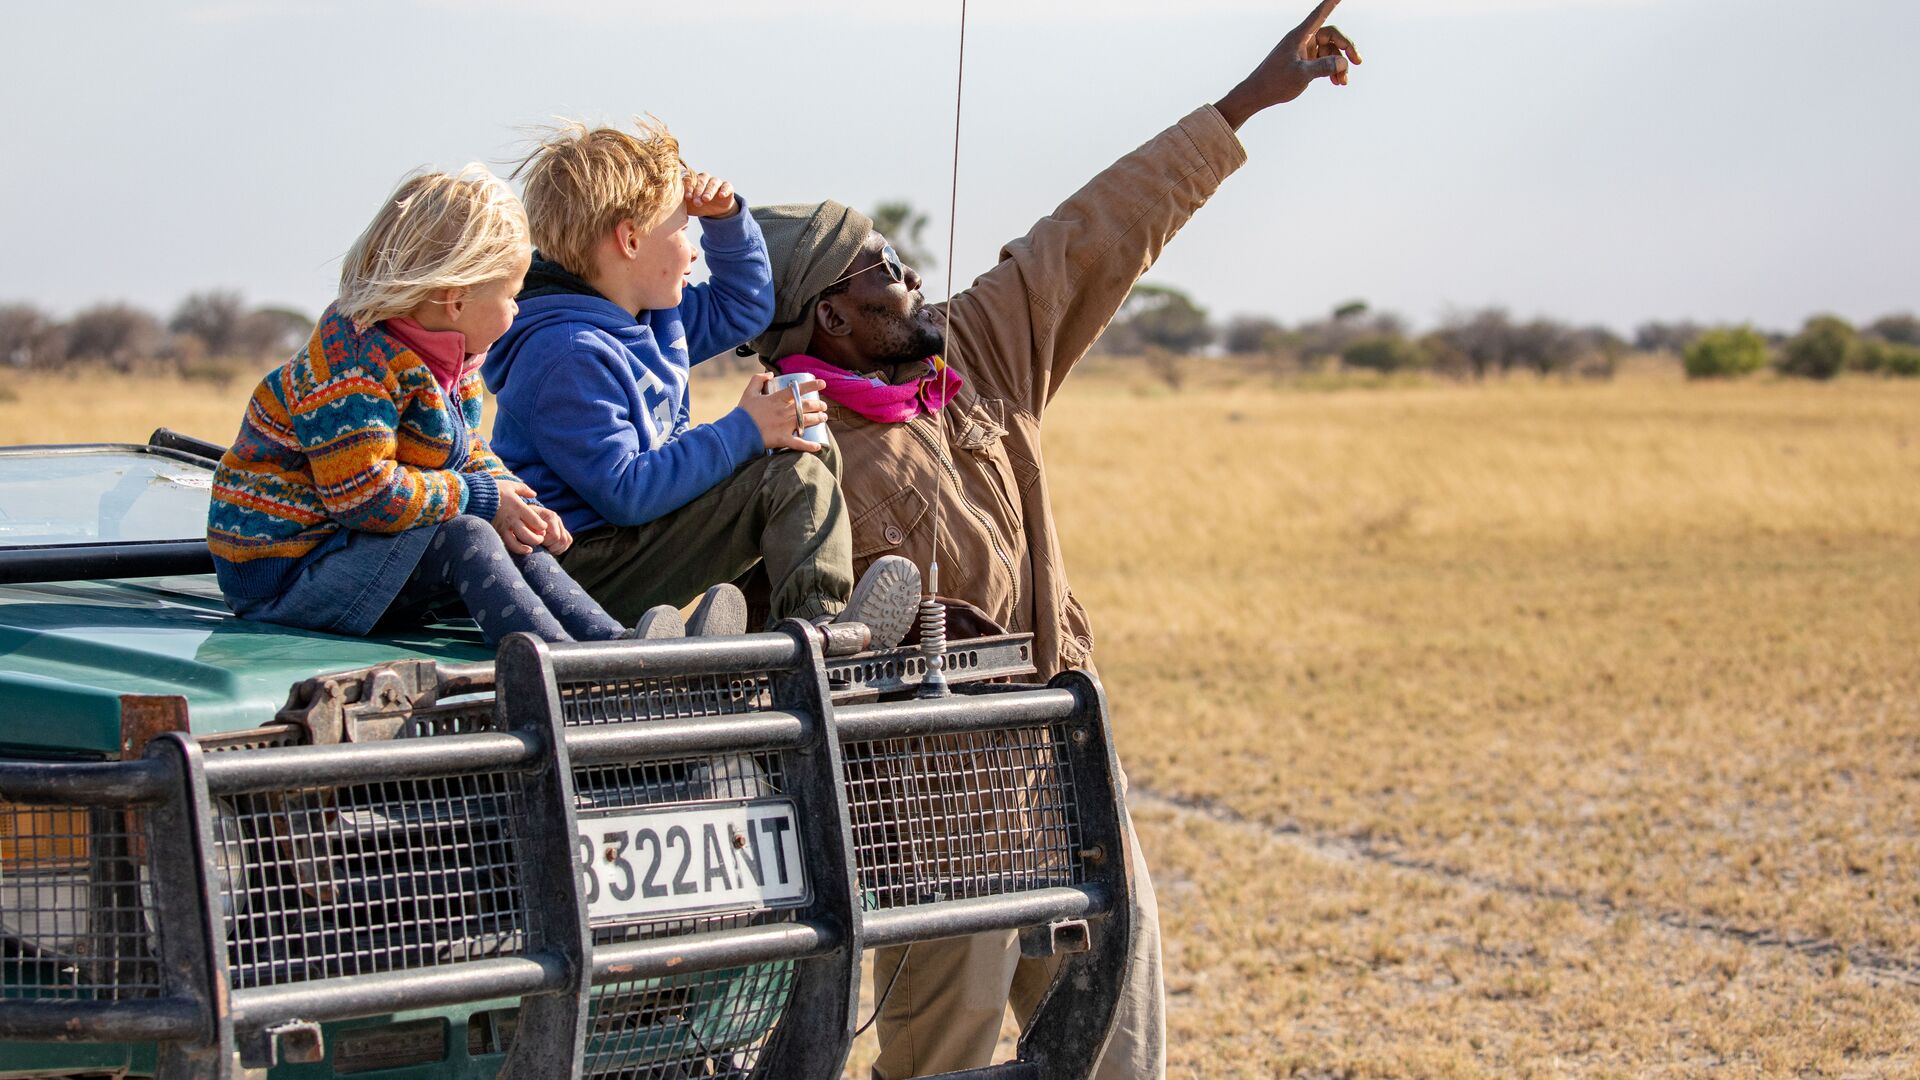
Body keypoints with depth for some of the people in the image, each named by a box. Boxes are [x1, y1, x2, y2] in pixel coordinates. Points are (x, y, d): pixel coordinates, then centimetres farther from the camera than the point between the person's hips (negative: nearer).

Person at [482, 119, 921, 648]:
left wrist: (726, 218, 11)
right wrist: (742, 432, -23)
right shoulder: (568, 356, -22)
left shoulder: (650, 316, 11)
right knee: (794, 478, -18)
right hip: (589, 562, -11)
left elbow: (743, 308, 29)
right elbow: (624, 493, -28)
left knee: (815, 453, 14)